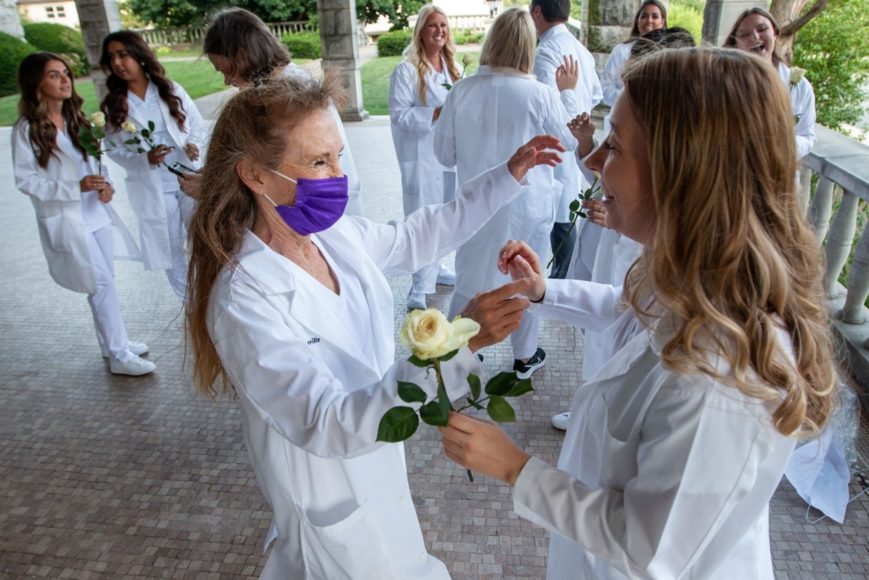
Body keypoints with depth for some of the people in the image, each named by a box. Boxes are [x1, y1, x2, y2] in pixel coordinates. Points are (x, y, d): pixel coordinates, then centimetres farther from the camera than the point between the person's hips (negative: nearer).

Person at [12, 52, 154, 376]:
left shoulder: (74, 118, 7)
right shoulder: (27, 130, -11)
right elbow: (25, 181, -11)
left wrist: (105, 184, -8)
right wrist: (76, 188, -21)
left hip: (95, 211, 6)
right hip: (63, 217, -6)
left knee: (104, 282, 13)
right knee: (101, 284, -6)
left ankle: (112, 342, 28)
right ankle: (119, 355, 4)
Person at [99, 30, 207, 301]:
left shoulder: (171, 90, -2)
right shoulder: (112, 105, -2)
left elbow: (198, 126, 5)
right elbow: (115, 149, -1)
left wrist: (193, 145, -16)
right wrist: (145, 159, -19)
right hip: (151, 187, 0)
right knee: (171, 246, 11)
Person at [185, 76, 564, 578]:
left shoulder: (335, 232, -13)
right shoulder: (246, 300, -32)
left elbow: (414, 239, 5)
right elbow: (328, 425, -35)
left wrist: (507, 177, 3)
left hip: (374, 449, 6)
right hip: (333, 490, -6)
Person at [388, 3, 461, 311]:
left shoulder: (452, 67, 12)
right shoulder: (406, 70, -10)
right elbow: (399, 115, -14)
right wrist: (437, 113, -22)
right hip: (422, 157, -7)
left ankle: (435, 268, 33)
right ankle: (419, 291, 4)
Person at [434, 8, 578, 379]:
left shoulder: (462, 91, -11)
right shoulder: (540, 94, -17)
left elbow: (445, 153, -2)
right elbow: (569, 142, 0)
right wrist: (566, 93, 14)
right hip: (527, 205, -2)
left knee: (469, 281, 17)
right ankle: (524, 357, 33)